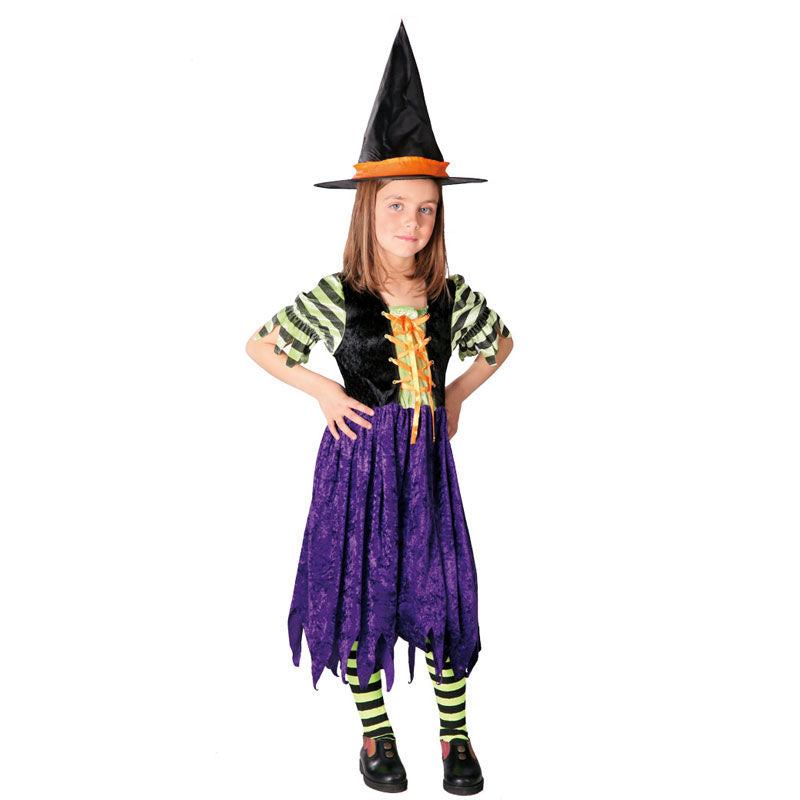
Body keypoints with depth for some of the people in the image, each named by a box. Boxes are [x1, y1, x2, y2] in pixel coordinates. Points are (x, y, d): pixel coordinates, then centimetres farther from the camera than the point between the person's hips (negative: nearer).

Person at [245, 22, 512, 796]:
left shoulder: (449, 293, -1)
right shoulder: (336, 295, -10)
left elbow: (500, 341, 18)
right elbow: (259, 345, 1)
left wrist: (459, 393, 6)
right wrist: (323, 391, -6)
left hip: (426, 453, 2)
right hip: (358, 452, -2)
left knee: (440, 592, 7)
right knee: (356, 591, 8)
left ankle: (454, 733, 26)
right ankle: (375, 732, 28)